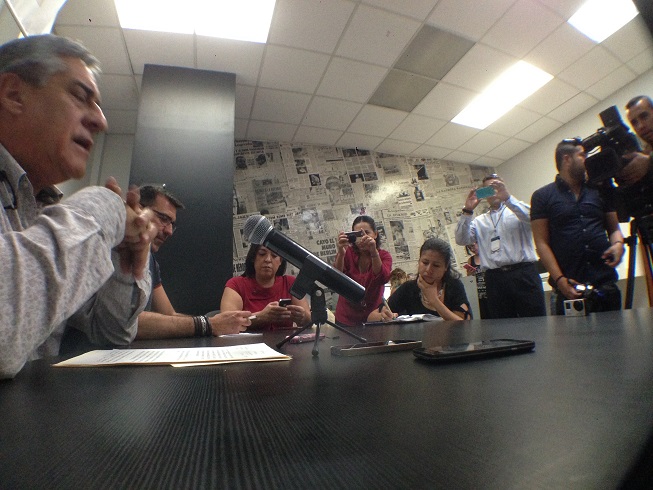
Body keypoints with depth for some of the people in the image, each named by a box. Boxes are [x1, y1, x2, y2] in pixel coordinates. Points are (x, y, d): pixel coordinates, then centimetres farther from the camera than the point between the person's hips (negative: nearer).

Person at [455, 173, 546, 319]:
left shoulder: (517, 210, 14)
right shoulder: (479, 221, 18)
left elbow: (532, 218, -9)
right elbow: (461, 240, 3)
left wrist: (508, 198, -18)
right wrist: (467, 211, -4)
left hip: (524, 274, -1)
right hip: (495, 278, 2)